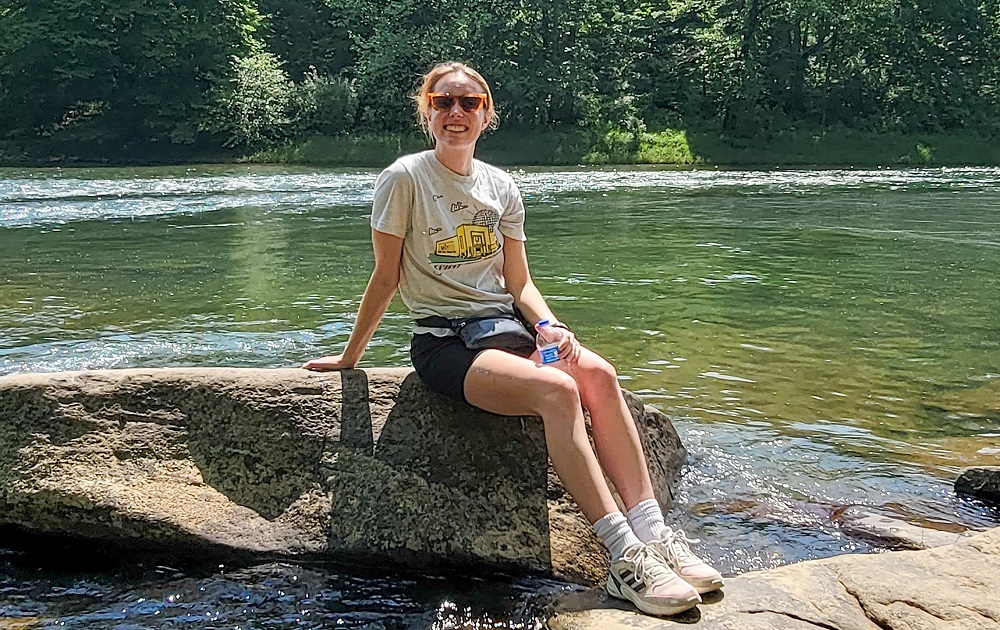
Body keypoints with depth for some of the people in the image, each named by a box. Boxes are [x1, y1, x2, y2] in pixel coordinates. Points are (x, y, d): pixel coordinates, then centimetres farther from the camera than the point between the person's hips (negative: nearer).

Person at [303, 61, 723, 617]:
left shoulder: (501, 187, 11)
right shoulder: (406, 179, -4)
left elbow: (519, 283, 11)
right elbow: (386, 279, 3)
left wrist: (552, 327, -8)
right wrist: (350, 356, 7)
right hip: (443, 343, -5)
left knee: (599, 374, -25)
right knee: (557, 390, -32)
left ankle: (653, 533, -27)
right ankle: (625, 555, -32)